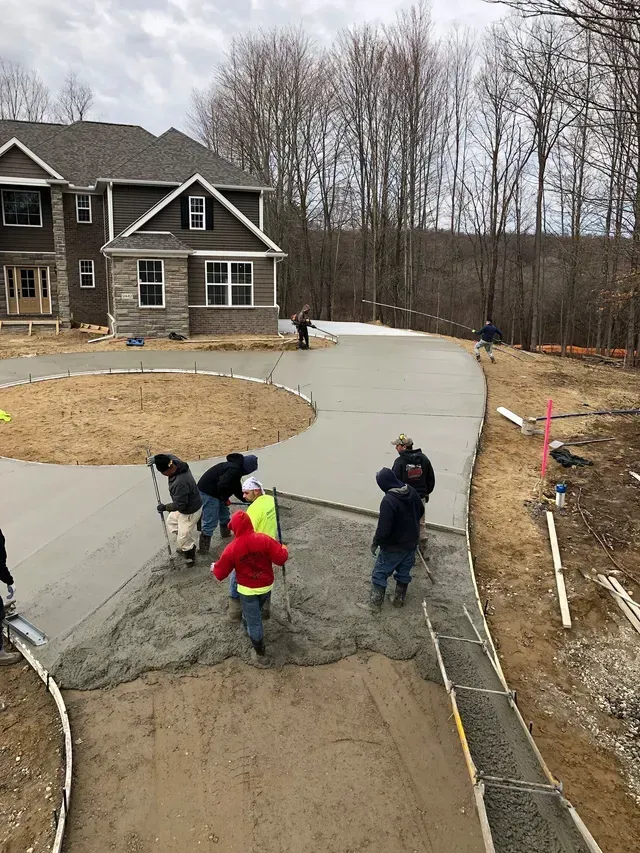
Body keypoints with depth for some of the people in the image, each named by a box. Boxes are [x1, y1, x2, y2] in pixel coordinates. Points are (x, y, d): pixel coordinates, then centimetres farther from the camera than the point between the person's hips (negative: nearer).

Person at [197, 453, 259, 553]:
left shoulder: (237, 468, 11)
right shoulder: (234, 470, -23)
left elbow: (237, 489, 20)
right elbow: (222, 485, -31)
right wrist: (226, 499, -14)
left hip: (216, 492, 11)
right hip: (208, 492, -11)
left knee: (224, 515, 25)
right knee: (210, 522, -7)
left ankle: (226, 535, 45)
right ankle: (203, 549, 0)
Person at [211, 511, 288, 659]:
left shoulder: (231, 549, -20)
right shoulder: (264, 539, -20)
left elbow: (220, 574, -8)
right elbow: (281, 559, -19)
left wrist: (214, 568, 16)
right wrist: (284, 550, 4)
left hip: (247, 590, -3)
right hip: (266, 586, 3)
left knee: (253, 619, 15)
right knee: (254, 612, 31)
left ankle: (259, 648, 29)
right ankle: (247, 626, 58)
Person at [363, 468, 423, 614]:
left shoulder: (388, 500, -30)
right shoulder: (411, 491, -6)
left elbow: (384, 528, -27)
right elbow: (421, 511, 11)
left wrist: (375, 542, -11)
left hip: (393, 546, -7)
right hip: (411, 542, 7)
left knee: (380, 573, 9)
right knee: (404, 572, 21)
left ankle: (375, 604, 15)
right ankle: (399, 599, 34)